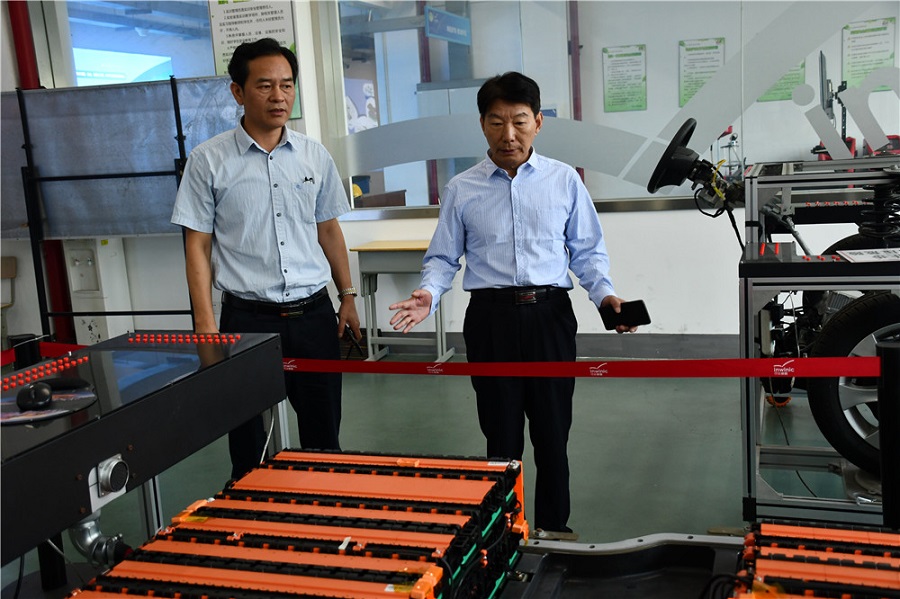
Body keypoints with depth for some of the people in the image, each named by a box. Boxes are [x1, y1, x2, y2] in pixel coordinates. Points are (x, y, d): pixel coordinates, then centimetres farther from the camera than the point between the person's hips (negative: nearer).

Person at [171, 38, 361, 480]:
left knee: (323, 435, 13)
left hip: (314, 314, 3)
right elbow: (198, 245, -3)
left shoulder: (315, 156, 6)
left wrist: (347, 297, 13)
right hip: (248, 318, -3)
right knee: (248, 442, 7)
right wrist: (205, 323, -9)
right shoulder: (208, 161, -3)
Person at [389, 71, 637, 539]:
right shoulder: (461, 190, 4)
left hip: (550, 313, 1)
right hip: (491, 317, 0)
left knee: (553, 430, 11)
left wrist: (604, 293, -8)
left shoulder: (564, 180, 5)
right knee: (501, 433, 9)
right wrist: (428, 296, -13)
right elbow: (444, 257, 5)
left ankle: (553, 527, 31)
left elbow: (587, 251, 8)